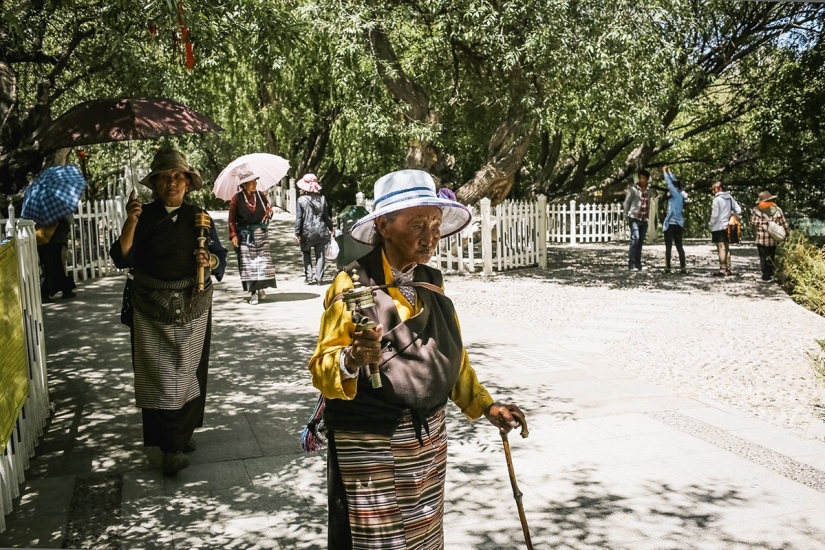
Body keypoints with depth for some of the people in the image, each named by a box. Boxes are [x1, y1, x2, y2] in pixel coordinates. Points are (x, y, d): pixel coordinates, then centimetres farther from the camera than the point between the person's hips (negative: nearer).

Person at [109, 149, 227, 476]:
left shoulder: (198, 217, 1)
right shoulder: (145, 217, -1)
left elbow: (220, 258, 3)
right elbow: (123, 259, -8)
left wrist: (209, 261, -19)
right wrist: (130, 223, -20)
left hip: (192, 307, 1)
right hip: (152, 309, -1)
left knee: (187, 370, 11)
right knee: (159, 375, -2)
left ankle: (183, 433, 29)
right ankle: (171, 446, 5)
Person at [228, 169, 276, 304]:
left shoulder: (261, 195, 2)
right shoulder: (236, 199, -6)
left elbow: (268, 210, 16)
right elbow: (232, 219, -3)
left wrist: (269, 212, -7)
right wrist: (233, 235, -10)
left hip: (260, 233, 3)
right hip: (244, 235, -2)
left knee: (263, 260, -2)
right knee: (247, 262, -3)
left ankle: (261, 287, 15)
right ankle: (253, 292, 1)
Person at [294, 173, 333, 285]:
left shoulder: (301, 199, -8)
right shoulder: (322, 198, 1)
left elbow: (299, 218, -8)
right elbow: (326, 216, 5)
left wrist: (297, 233, -3)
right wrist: (331, 229, 16)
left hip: (307, 231, -2)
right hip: (321, 231, 2)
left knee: (306, 253, 14)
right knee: (320, 255, 7)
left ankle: (308, 276, 6)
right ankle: (319, 278, 5)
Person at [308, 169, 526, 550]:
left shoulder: (431, 282, 5)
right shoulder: (353, 283, -14)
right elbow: (322, 367, -17)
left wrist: (485, 406, 17)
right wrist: (353, 359, -37)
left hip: (429, 436, 6)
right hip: (370, 443, -6)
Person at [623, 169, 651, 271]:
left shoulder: (648, 191, 12)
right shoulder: (633, 189, -4)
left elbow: (648, 204, 19)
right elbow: (627, 202, -2)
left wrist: (647, 217, 13)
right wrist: (626, 216, -5)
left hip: (644, 220, 6)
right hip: (634, 218, -6)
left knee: (640, 242, 6)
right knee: (635, 239, -17)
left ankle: (638, 264, 11)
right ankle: (631, 264, -16)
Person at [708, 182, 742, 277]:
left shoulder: (717, 199, -15)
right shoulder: (729, 197, 7)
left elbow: (714, 215, -16)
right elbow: (738, 210, 7)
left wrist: (710, 225, -3)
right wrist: (730, 215, 16)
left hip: (718, 227, -7)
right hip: (727, 227, 7)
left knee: (721, 248, -6)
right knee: (727, 248, 14)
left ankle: (722, 270, -7)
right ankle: (728, 269, 18)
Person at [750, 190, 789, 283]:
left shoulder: (756, 210, -3)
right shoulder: (777, 209, 6)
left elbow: (753, 224, -6)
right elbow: (784, 223, 7)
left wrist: (755, 235, 4)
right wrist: (786, 234, 16)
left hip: (761, 239, -3)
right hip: (774, 239, 3)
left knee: (764, 258, 1)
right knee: (771, 257, 15)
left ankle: (766, 277, 2)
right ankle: (770, 275, 20)